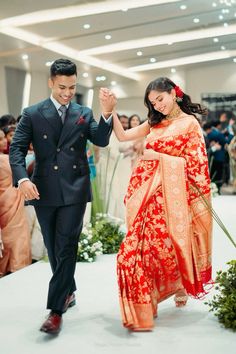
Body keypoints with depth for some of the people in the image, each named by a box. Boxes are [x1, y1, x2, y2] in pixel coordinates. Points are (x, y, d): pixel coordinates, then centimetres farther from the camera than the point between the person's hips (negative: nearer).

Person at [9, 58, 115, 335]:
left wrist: (107, 114, -19)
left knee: (66, 248, -6)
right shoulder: (32, 114, 3)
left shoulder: (84, 114, 8)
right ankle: (68, 292, 34)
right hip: (44, 191, 1)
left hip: (74, 190, -1)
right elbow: (17, 149, -2)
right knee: (54, 248, 13)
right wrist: (22, 179, -18)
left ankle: (56, 309, -1)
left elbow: (101, 140, -2)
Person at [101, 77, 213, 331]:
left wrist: (158, 156, -8)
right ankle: (142, 307, 13)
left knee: (165, 242, 2)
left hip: (170, 192, -5)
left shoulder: (189, 123, -1)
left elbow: (194, 163, -5)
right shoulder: (154, 123, 16)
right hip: (147, 191, 5)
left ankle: (181, 284, 32)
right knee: (144, 243, 2)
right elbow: (122, 136, 13)